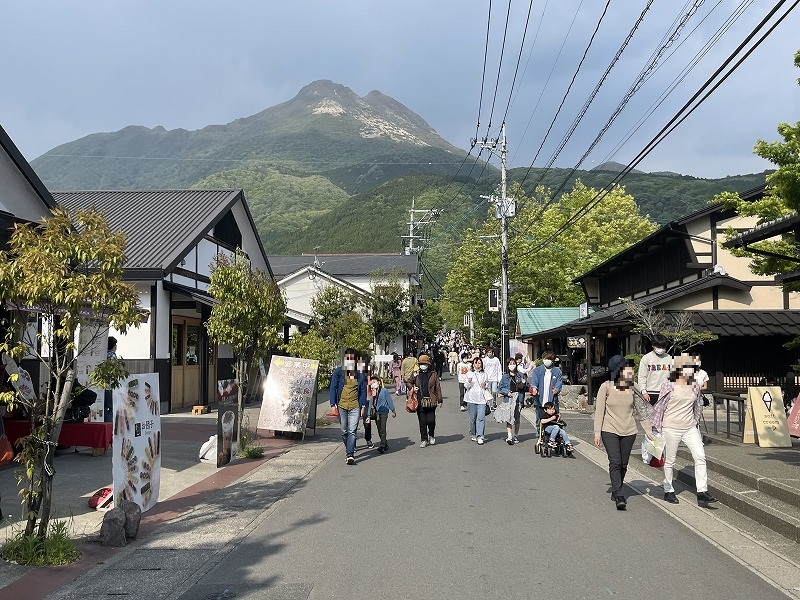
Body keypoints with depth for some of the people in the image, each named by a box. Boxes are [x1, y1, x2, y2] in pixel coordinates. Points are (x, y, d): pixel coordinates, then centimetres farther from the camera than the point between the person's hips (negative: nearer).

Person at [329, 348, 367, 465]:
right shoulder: (338, 372, 1)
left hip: (355, 406, -1)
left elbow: (363, 390, 8)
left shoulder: (360, 374, 3)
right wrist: (333, 405, -6)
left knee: (352, 431, -10)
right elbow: (333, 388, 2)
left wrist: (363, 405, 1)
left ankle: (350, 455, -12)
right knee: (344, 431, 10)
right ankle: (350, 450, 30)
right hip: (341, 406, 1)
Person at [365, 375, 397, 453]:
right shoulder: (373, 392, 11)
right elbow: (371, 404, 15)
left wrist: (393, 411, 1)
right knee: (379, 430, 7)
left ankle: (382, 446, -15)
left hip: (383, 412, -6)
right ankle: (385, 445, 18)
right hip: (376, 413, 6)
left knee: (382, 429, -12)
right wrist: (369, 416, 14)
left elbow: (389, 401, -1)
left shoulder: (384, 390, -4)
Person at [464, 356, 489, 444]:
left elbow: (488, 385, 21)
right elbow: (466, 387, 2)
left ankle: (480, 437, -12)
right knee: (472, 419, 6)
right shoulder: (469, 373, 4)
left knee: (481, 418, -10)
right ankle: (473, 434, 23)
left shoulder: (484, 374, 10)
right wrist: (469, 382, -19)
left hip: (481, 399, 1)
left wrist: (485, 385, -2)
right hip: (471, 399, -1)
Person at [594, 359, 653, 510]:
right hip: (610, 431, -3)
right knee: (615, 462, -15)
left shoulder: (633, 388, -1)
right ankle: (619, 497, -17)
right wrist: (597, 433, -6)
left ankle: (616, 493, 28)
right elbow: (599, 411, -5)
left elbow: (641, 410, 6)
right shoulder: (606, 387, -9)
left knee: (623, 465, 10)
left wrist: (648, 430, 1)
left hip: (629, 431, 4)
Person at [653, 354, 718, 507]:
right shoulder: (668, 386, -10)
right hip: (671, 429, -4)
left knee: (700, 457, -9)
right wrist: (656, 428, -3)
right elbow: (659, 407, -5)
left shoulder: (694, 386, 5)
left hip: (690, 428, 4)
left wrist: (696, 422, 20)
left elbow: (698, 405, 18)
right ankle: (668, 491, 22)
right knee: (669, 461, 6)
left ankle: (702, 492, -5)